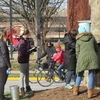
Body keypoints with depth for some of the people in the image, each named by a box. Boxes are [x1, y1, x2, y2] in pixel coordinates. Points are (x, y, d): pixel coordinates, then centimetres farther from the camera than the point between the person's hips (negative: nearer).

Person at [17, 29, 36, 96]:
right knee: (22, 75, -2)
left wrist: (33, 49, -5)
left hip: (26, 59, 9)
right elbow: (23, 52, -26)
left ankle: (28, 88, 27)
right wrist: (31, 50, -19)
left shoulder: (27, 40, 7)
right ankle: (22, 89, 6)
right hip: (22, 60, -9)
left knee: (27, 74, 17)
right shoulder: (22, 42, -21)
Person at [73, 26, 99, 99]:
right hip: (92, 58, 0)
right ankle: (90, 93, 1)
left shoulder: (78, 40, 8)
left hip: (82, 58, 0)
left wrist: (78, 60, 19)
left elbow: (77, 52, 7)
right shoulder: (92, 37, 12)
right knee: (91, 75, 3)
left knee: (80, 74, 16)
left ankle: (75, 90, 23)